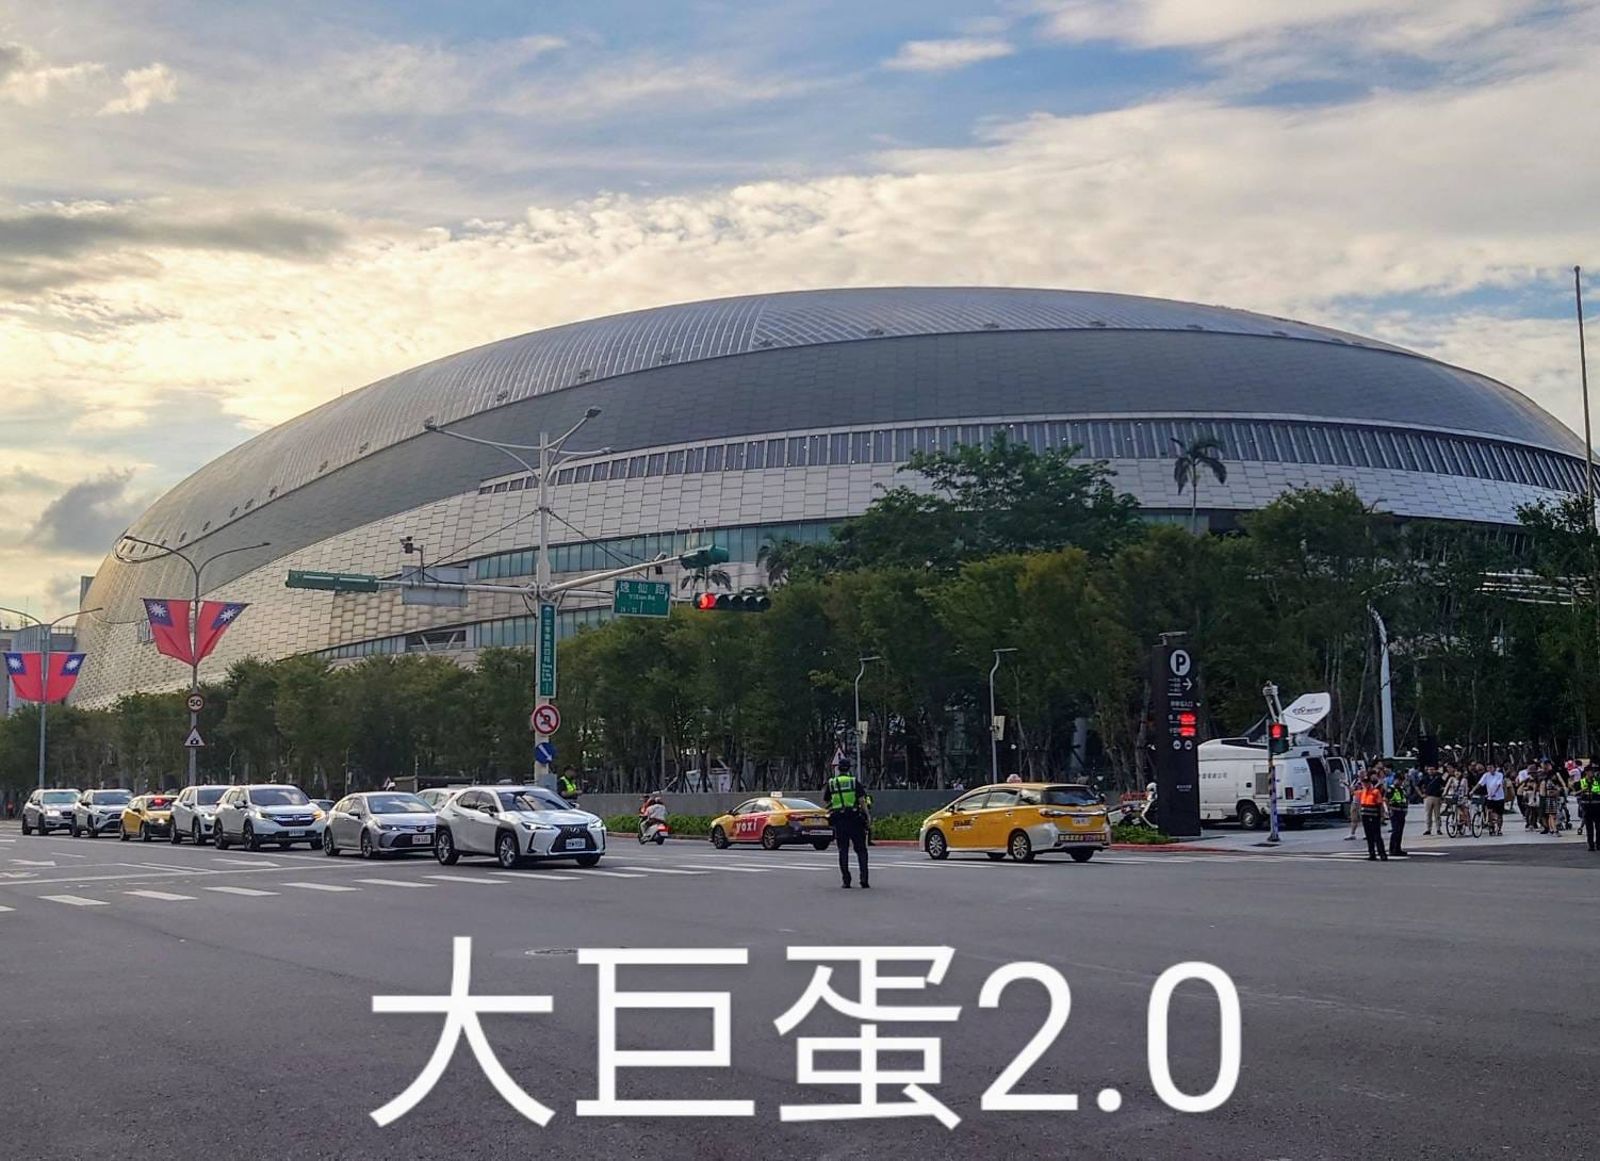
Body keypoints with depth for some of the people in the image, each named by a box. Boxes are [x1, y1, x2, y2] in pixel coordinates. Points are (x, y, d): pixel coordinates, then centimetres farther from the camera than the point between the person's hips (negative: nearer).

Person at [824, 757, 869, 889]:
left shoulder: (831, 783, 5)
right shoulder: (855, 782, 1)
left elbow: (825, 802, 11)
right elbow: (862, 801, -5)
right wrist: (867, 817, 1)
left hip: (839, 820, 1)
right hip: (855, 819, -1)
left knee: (843, 851, 7)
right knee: (861, 850, 4)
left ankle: (846, 880, 2)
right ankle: (864, 879, -6)